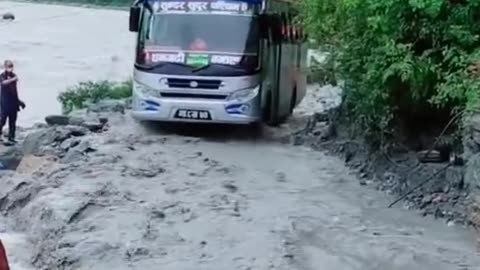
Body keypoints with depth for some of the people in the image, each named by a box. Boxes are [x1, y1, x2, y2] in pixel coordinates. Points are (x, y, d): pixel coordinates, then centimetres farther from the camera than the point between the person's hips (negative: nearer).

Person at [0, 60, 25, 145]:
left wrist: (18, 100, 20)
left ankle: (11, 137, 11)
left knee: (13, 121, 6)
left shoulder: (13, 75, 9)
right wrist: (13, 79, -41)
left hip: (13, 101, 5)